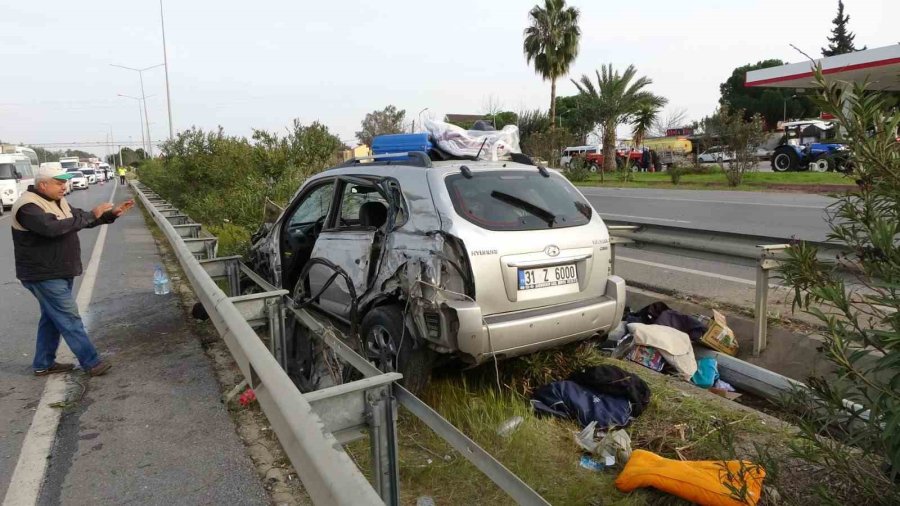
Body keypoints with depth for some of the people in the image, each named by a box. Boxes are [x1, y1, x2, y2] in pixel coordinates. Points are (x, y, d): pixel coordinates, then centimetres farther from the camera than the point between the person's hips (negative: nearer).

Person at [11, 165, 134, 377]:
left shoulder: (58, 202, 10)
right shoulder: (28, 207, -20)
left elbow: (82, 219, 18)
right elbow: (53, 228, -36)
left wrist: (112, 213, 3)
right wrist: (91, 215, -32)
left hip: (60, 273, 10)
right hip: (45, 276, -10)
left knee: (52, 318, 16)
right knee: (69, 319, -6)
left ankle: (43, 364, 27)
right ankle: (91, 363, 0)